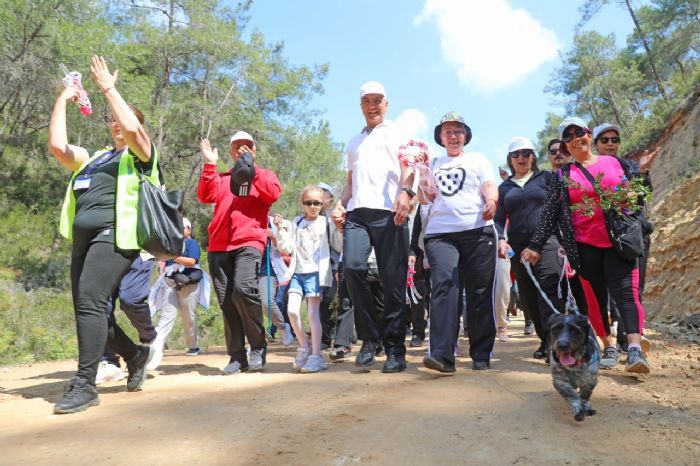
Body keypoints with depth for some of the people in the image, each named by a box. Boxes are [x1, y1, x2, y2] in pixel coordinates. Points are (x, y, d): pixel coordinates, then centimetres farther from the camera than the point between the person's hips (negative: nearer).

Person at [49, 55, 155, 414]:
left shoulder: (141, 154, 8)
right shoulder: (94, 158, 27)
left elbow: (132, 128, -14)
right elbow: (57, 146, 15)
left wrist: (108, 89, -4)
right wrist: (63, 100, 20)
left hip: (114, 234, -8)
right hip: (84, 237, 8)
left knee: (89, 302, -19)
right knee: (86, 308, 7)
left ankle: (84, 385, -14)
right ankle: (135, 355, 26)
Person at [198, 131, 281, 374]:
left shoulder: (264, 174, 19)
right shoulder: (222, 178, 26)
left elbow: (273, 194, -4)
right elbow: (206, 196, 7)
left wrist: (252, 169, -7)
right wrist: (209, 165, 0)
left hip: (249, 242, -4)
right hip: (220, 245, 4)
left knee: (243, 289, -24)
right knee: (226, 301, 0)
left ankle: (258, 347, -9)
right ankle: (237, 356, 6)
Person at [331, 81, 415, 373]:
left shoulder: (397, 133, 16)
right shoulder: (354, 142, 30)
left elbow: (408, 166, 0)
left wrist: (405, 191, -22)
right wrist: (340, 205, 10)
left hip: (388, 213, -3)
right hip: (356, 213, 4)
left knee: (393, 281, -6)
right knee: (352, 267, -18)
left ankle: (395, 350, 2)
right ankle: (370, 337, -2)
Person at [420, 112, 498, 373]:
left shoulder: (478, 160, 19)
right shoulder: (433, 165, 25)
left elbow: (490, 187, 3)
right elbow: (425, 199, 19)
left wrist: (491, 201, -19)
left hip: (477, 231, 0)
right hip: (440, 234, 1)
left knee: (480, 292, -2)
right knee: (444, 286, -17)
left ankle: (481, 355, 7)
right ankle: (442, 354, -24)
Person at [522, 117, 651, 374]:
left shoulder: (615, 163, 11)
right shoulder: (563, 176, 8)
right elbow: (549, 213, 4)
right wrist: (535, 245, -1)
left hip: (619, 240, 0)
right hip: (585, 246, 0)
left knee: (625, 291, -14)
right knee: (596, 298, 4)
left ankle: (635, 348, -22)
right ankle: (609, 346, 18)